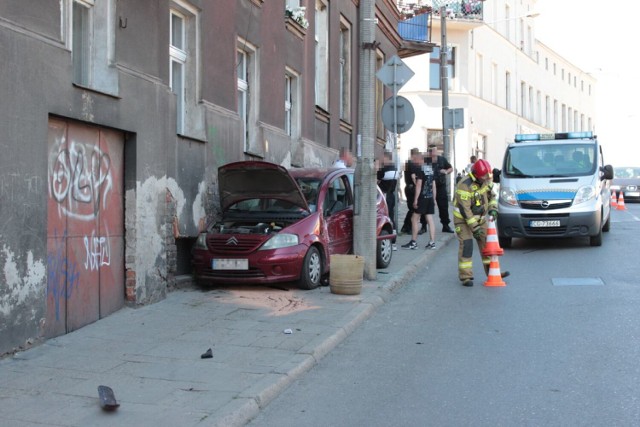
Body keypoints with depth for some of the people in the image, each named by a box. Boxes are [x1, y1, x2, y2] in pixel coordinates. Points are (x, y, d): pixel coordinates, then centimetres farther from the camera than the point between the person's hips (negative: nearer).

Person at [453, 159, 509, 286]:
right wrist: (474, 228, -25)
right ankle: (465, 276, -10)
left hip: (480, 218, 7)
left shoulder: (487, 181, -4)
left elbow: (492, 196, 13)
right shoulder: (465, 185, -28)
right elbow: (464, 209, -27)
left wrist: (493, 209, -7)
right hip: (463, 219, -7)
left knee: (486, 243, 7)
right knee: (466, 245, -14)